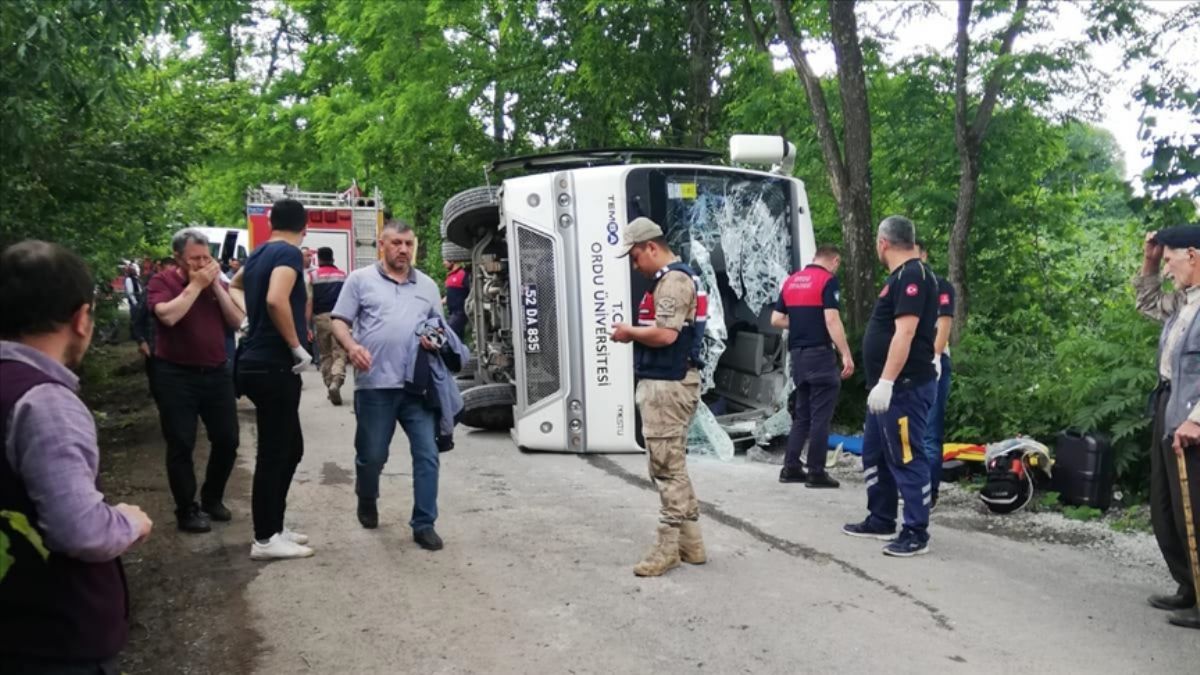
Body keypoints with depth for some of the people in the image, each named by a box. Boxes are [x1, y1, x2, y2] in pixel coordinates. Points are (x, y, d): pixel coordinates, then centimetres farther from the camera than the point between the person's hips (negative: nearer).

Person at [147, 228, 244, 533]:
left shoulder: (215, 283, 9)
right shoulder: (162, 282, -6)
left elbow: (236, 321, -2)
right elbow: (168, 316, -25)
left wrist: (216, 285, -9)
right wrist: (196, 285, -18)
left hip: (217, 372, 5)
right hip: (177, 376, -5)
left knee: (227, 440, 8)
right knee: (181, 445, 0)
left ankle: (213, 498, 28)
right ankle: (187, 510, 13)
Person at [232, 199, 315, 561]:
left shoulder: (258, 254, 15)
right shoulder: (288, 253, -13)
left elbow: (235, 286, 37)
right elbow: (276, 300, -30)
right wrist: (298, 347, -21)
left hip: (259, 363, 9)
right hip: (274, 366, -9)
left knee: (290, 447, 16)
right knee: (274, 453, -2)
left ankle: (273, 527, 24)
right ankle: (265, 539, 6)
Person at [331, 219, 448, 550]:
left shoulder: (427, 285, 15)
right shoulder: (360, 279, 5)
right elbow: (339, 321, 2)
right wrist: (352, 347, -18)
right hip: (375, 385, -2)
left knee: (427, 454, -3)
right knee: (371, 455, 10)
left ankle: (424, 524, 7)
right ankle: (367, 501, 40)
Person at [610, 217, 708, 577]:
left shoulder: (673, 280, -15)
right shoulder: (674, 278, 18)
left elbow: (665, 334, -25)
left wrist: (629, 331, -10)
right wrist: (636, 334, 6)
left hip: (668, 385, -11)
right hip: (669, 382, 11)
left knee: (666, 466, -5)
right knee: (673, 465, 15)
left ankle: (669, 546, 3)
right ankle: (690, 543, 22)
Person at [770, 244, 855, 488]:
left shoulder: (791, 281, 12)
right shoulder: (828, 280, -8)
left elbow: (776, 319, 11)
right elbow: (832, 320, -18)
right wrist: (846, 355, -17)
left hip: (797, 353, 7)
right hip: (820, 353, -7)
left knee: (802, 414, 14)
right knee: (820, 416, -1)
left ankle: (790, 468, 15)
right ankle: (816, 472, 2)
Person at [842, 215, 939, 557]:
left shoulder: (912, 275, -15)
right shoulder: (904, 275, 17)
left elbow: (905, 332, -24)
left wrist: (886, 381, -27)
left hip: (905, 386, -11)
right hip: (890, 386, 11)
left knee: (907, 458, -4)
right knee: (875, 454, 17)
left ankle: (916, 533, 4)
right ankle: (880, 521, 27)